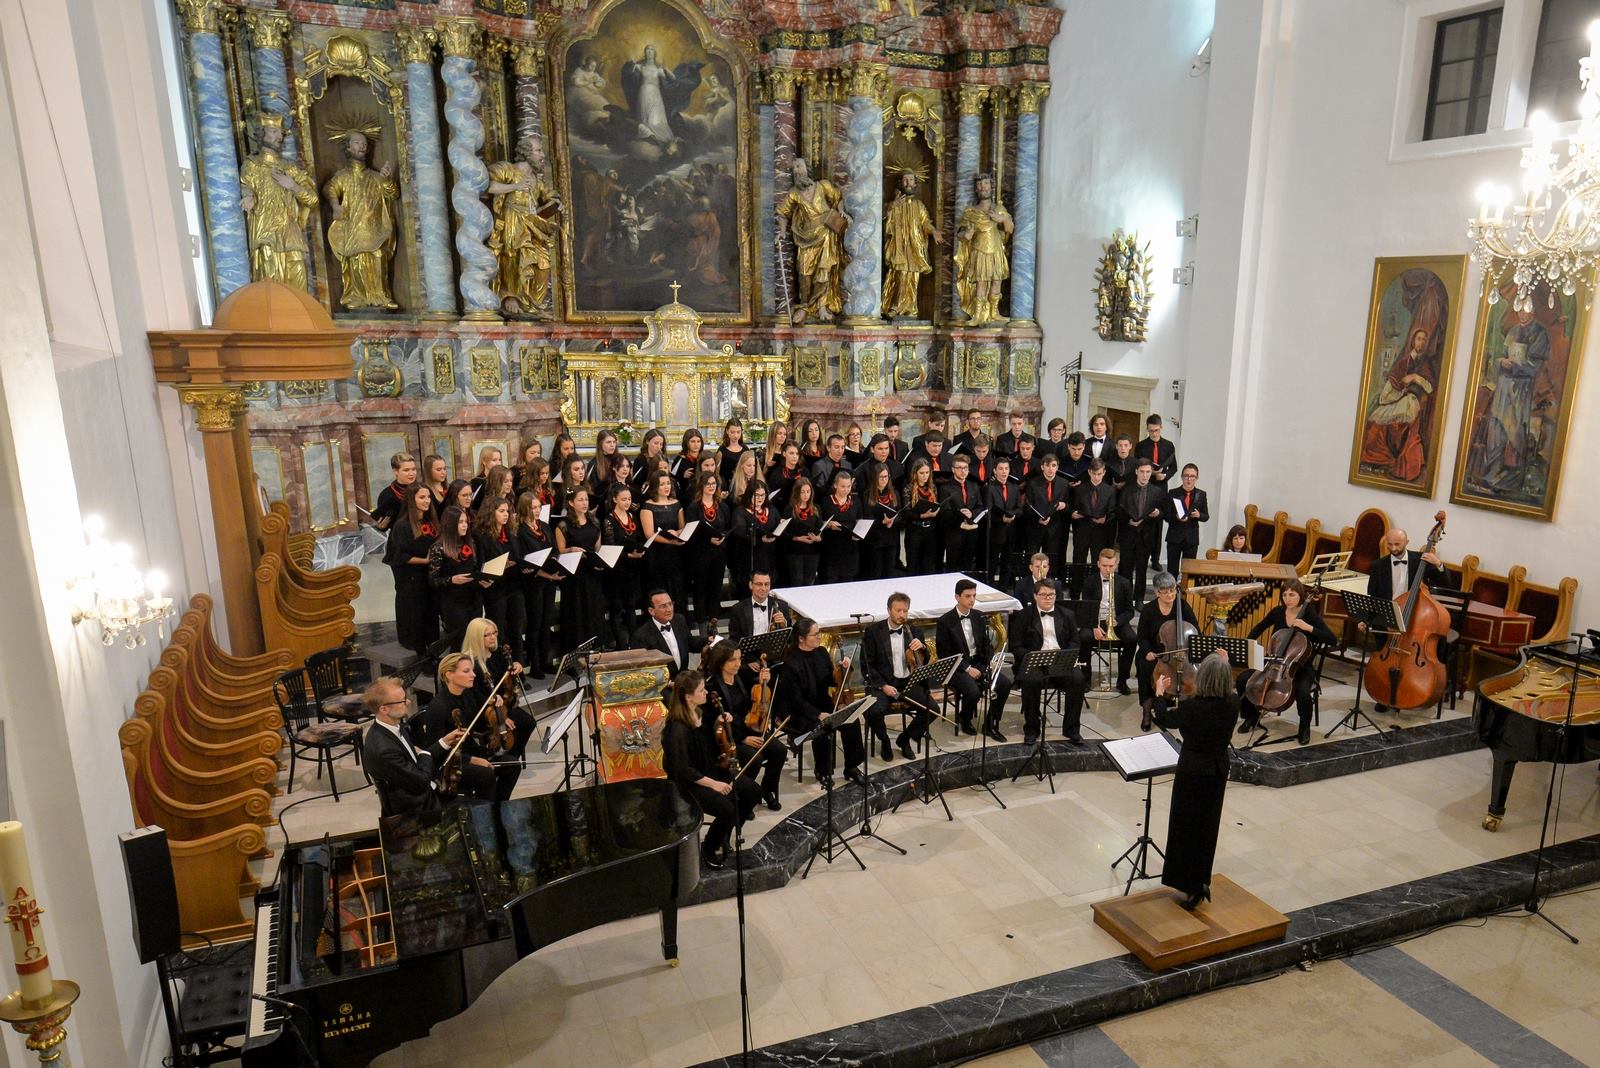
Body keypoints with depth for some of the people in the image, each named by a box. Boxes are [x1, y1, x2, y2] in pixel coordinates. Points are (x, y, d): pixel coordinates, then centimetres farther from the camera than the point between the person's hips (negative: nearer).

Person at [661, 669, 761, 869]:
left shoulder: (699, 712, 0)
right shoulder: (678, 730, -27)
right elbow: (683, 771, -25)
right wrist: (713, 784, -22)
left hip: (710, 771, 9)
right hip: (689, 783, -9)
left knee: (752, 791, -2)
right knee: (727, 809, -27)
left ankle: (725, 838, 16)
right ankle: (709, 851, 1)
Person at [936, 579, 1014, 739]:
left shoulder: (979, 617, 9)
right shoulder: (945, 622, -9)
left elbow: (987, 643, 14)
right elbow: (944, 654, -11)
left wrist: (992, 662, -6)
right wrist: (967, 668, -19)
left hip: (979, 663, 6)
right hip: (957, 667, -5)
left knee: (1005, 683, -17)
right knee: (973, 691, -32)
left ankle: (990, 724, -2)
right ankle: (964, 719, 2)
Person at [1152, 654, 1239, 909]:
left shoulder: (1193, 706, -24)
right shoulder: (1232, 705, -10)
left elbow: (1164, 719, -7)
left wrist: (1160, 693, 9)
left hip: (1192, 771, -6)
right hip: (1218, 770, 6)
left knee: (1186, 827, 8)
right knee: (1207, 826, 18)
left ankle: (1192, 887, 14)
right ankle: (1201, 883, 28)